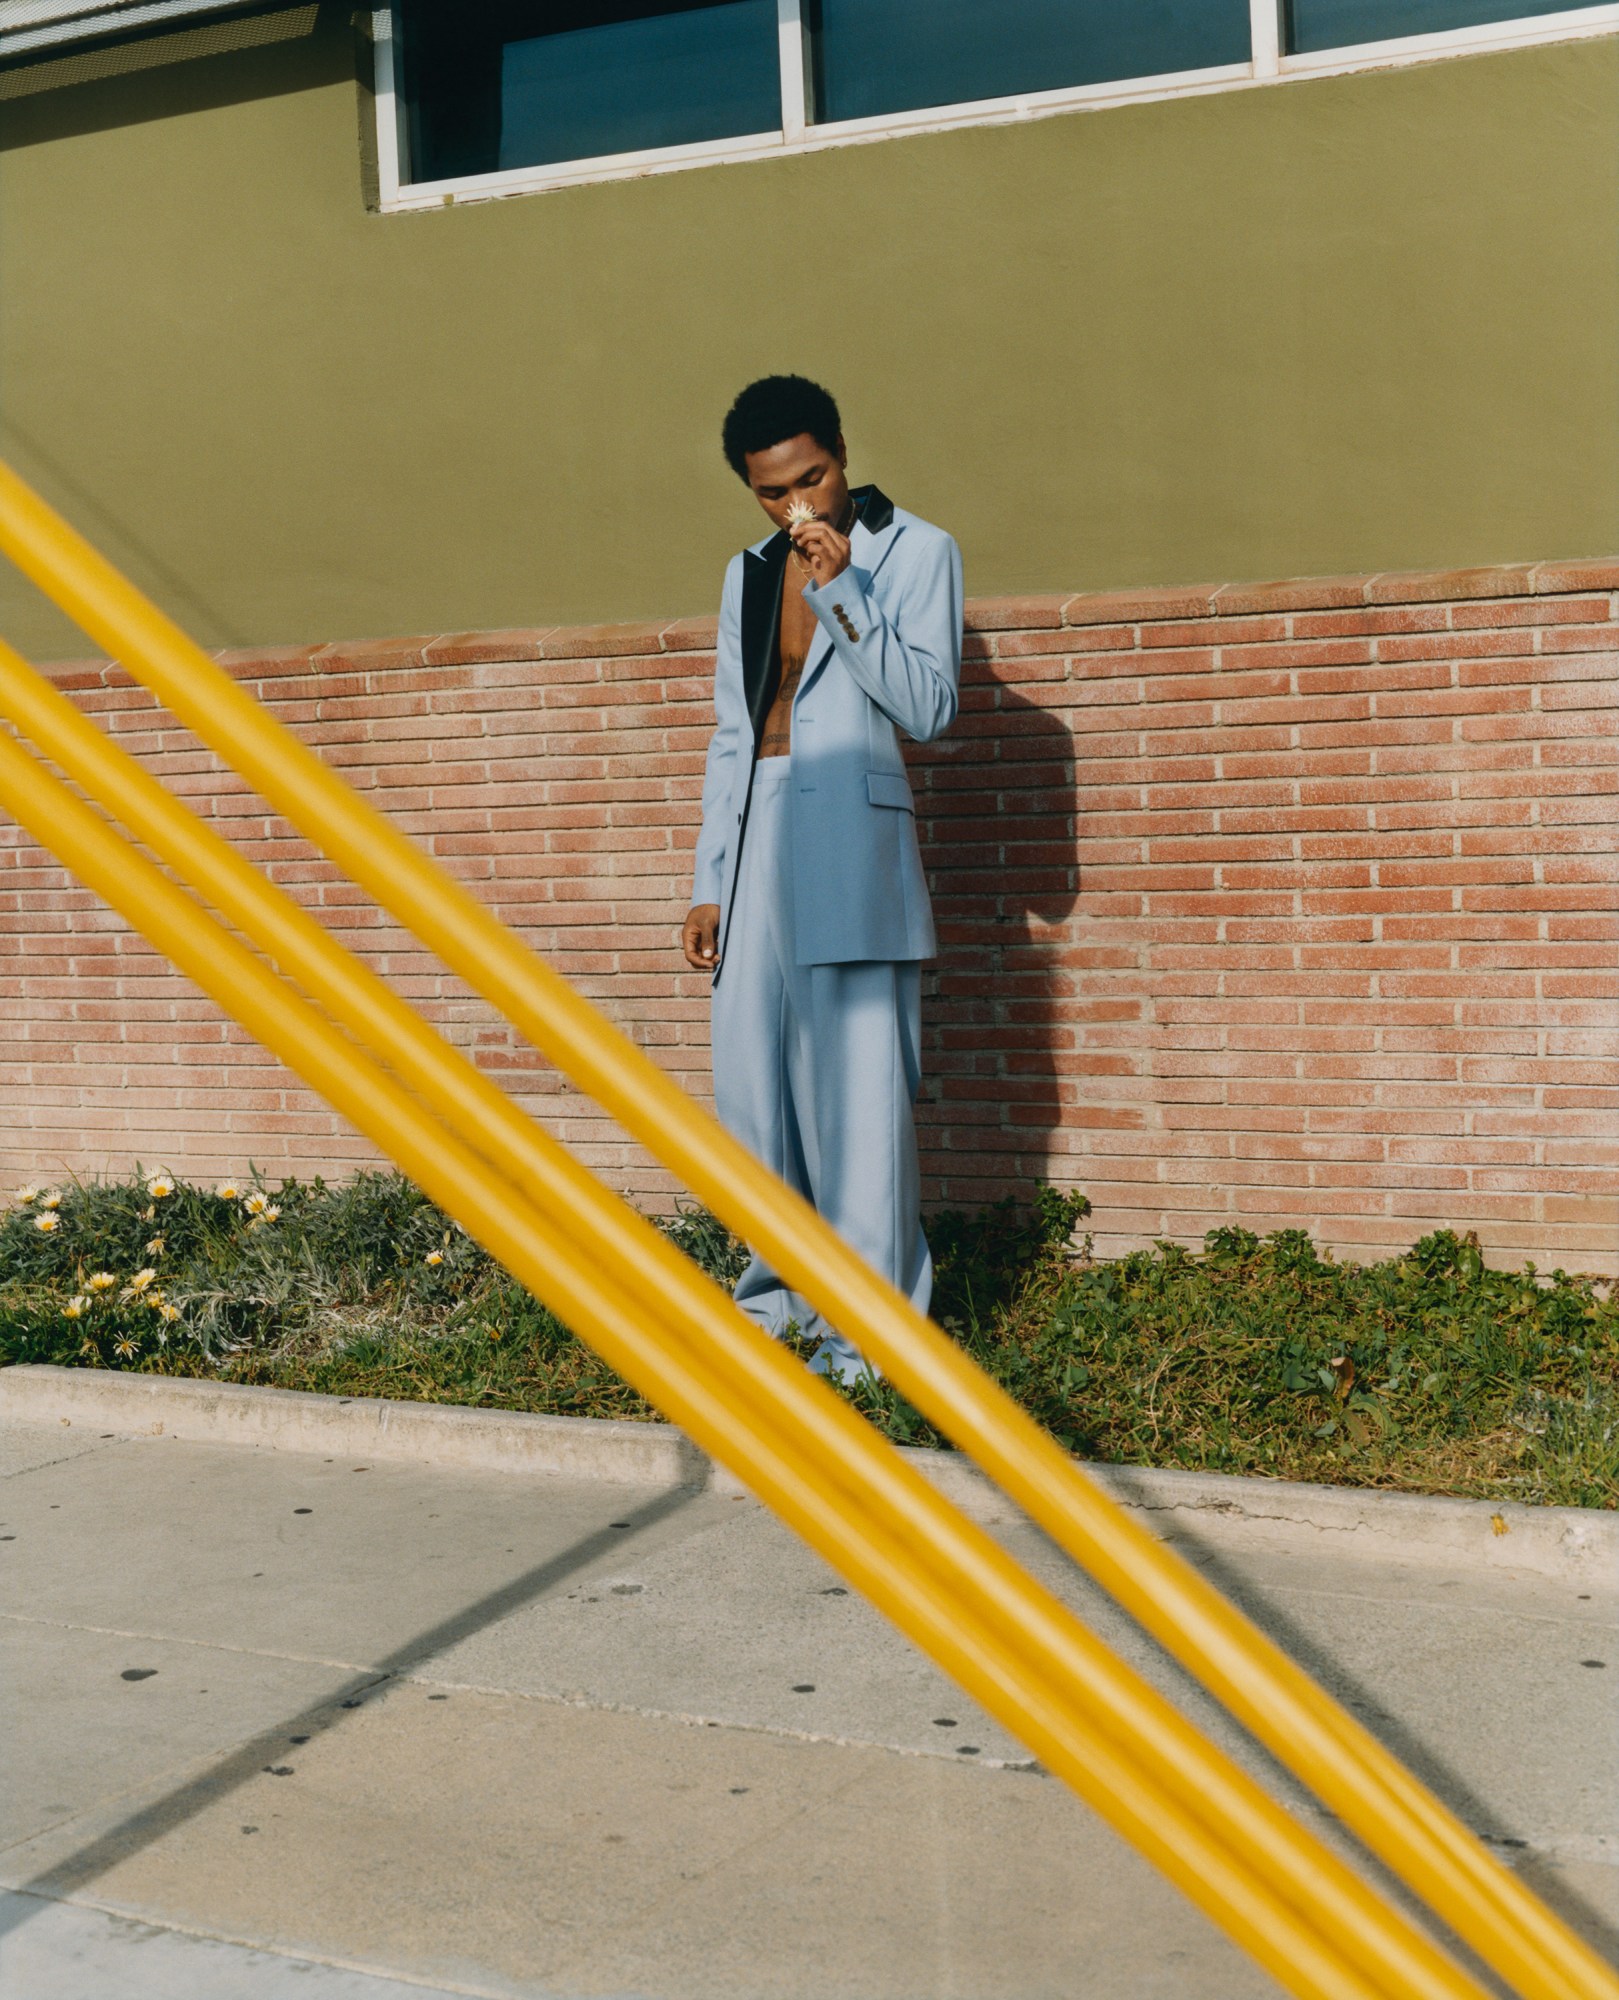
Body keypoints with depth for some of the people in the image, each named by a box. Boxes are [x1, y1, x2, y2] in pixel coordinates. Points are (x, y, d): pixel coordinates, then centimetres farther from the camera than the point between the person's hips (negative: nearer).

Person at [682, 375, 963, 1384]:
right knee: (751, 1084, 6)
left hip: (854, 847, -6)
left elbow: (929, 707, -7)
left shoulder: (916, 551, 3)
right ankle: (782, 1291, 18)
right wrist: (709, 882, 16)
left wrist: (840, 592, -14)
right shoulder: (749, 576, 19)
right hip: (757, 845, 6)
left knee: (859, 1090, -8)